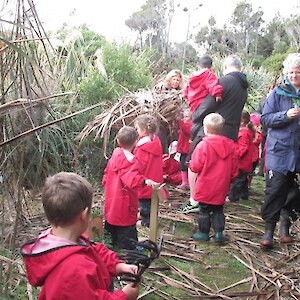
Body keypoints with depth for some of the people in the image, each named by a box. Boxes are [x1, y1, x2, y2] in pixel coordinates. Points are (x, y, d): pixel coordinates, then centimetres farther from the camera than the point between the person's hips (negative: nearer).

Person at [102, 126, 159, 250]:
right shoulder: (131, 161, -23)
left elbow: (107, 172, 16)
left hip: (111, 197, 9)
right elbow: (132, 178, -38)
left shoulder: (115, 154, 3)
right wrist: (145, 181, -54)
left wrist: (106, 183, 31)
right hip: (124, 203, -9)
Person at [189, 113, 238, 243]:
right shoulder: (230, 145, 0)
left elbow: (194, 168, -12)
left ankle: (203, 233, 17)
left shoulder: (203, 145, -16)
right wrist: (228, 180, 20)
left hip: (205, 187, -4)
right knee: (218, 210, 16)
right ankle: (219, 233, 12)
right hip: (221, 188, 4)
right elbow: (234, 170, 8)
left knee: (204, 210, 9)